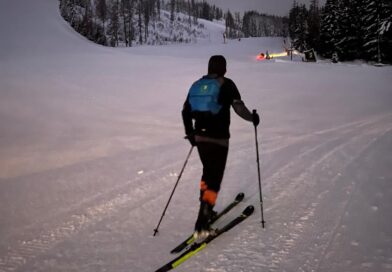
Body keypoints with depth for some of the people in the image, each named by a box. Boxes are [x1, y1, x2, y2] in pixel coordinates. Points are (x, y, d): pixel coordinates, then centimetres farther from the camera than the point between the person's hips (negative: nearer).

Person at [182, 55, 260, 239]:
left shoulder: (197, 84, 9)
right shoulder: (227, 84, -6)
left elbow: (186, 110, 11)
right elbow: (239, 107, -10)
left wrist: (190, 133, 21)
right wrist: (252, 117, 9)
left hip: (200, 137, 6)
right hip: (218, 138, -6)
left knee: (207, 172, 24)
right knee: (215, 178, -3)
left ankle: (206, 210, 29)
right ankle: (201, 225, -9)